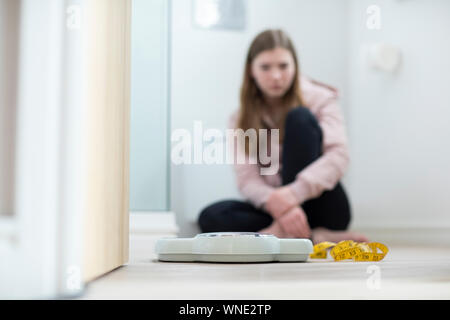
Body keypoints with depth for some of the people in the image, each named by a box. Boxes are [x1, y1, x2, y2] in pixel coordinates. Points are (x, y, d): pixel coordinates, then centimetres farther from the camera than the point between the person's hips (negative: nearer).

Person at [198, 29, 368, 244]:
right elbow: (247, 180, -8)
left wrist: (293, 193, -34)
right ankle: (315, 237, -29)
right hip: (274, 211, 3)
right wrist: (276, 203, -32)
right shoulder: (241, 120, 4)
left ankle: (284, 233, -29)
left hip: (324, 209, -2)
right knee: (211, 217, -25)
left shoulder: (319, 99, -1)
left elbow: (339, 155, -17)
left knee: (300, 118, -21)